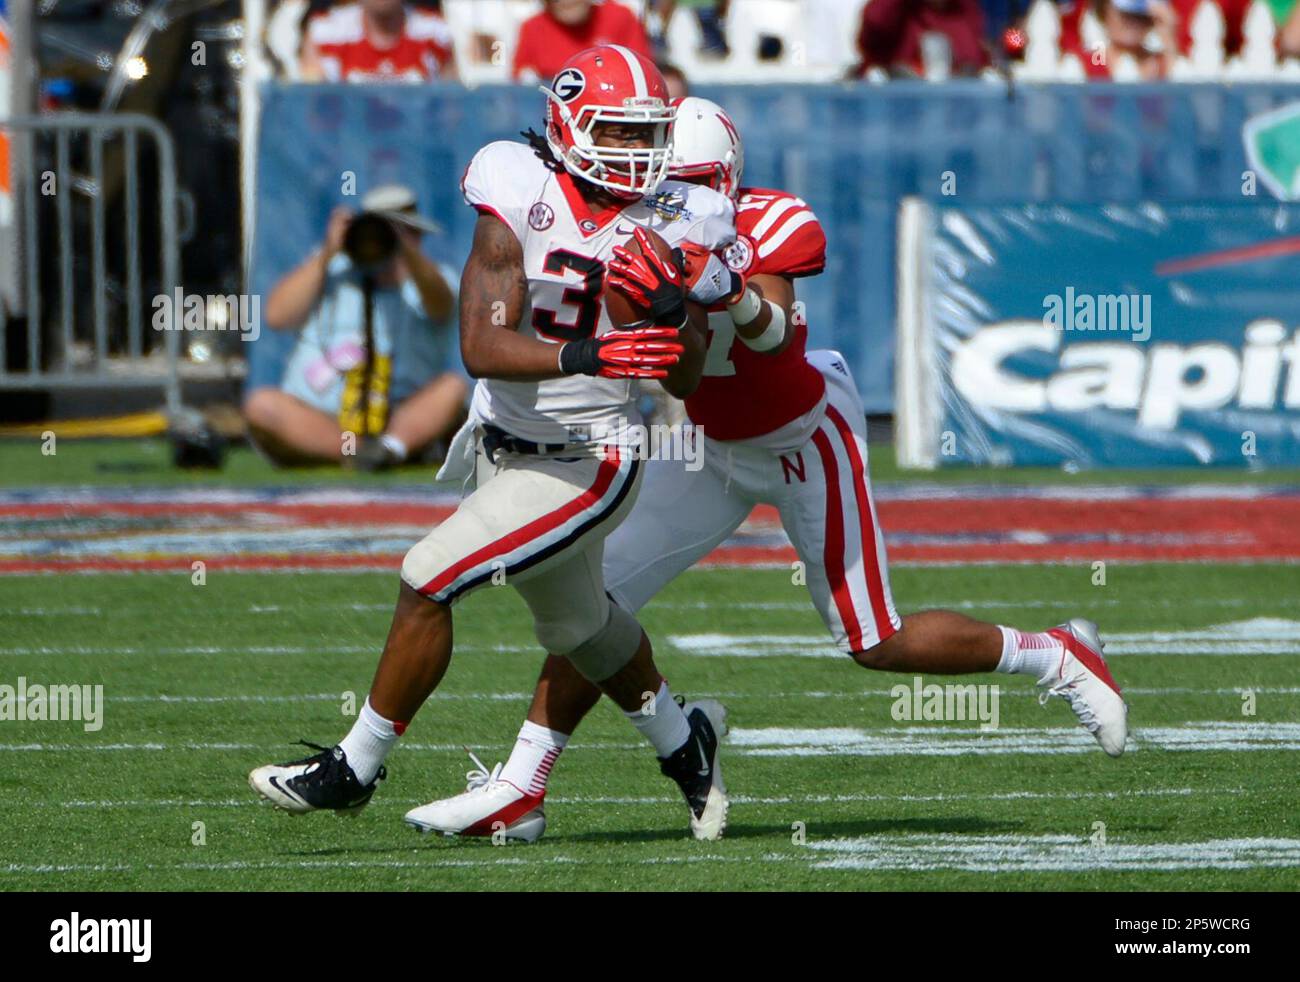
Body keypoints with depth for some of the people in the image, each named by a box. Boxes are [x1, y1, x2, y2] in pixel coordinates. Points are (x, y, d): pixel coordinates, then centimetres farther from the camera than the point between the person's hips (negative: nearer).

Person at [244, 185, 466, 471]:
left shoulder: (432, 279, 8)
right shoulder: (333, 270, 12)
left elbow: (440, 304, -18)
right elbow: (277, 316, -3)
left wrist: (404, 249, -36)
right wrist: (327, 254, -9)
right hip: (314, 424, 0)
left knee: (454, 387, -26)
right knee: (261, 404, -28)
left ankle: (392, 446, -46)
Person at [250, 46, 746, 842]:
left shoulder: (666, 228, -12)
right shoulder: (522, 201, -14)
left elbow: (683, 380, -4)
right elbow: (482, 347, -24)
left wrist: (671, 306, -24)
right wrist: (589, 357, -39)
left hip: (581, 466, -4)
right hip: (501, 444, 4)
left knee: (428, 579, -14)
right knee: (579, 623, 23)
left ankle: (357, 768, 2)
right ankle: (683, 742, 51)